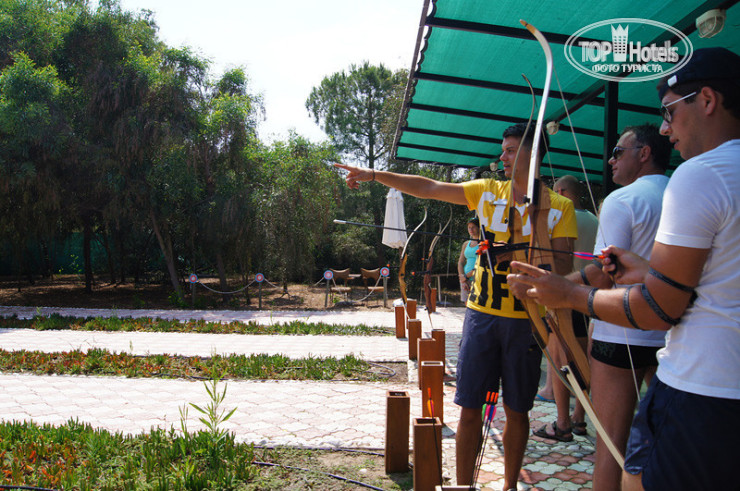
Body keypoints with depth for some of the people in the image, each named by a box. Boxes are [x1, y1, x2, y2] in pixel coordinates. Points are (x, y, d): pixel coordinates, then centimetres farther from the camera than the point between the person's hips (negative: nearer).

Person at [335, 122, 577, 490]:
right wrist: (375, 175, -1)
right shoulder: (488, 191, 7)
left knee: (517, 410, 11)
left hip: (526, 319, -1)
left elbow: (564, 265, -2)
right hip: (482, 314, 1)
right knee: (470, 408, 3)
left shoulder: (559, 207, 1)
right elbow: (428, 188, 4)